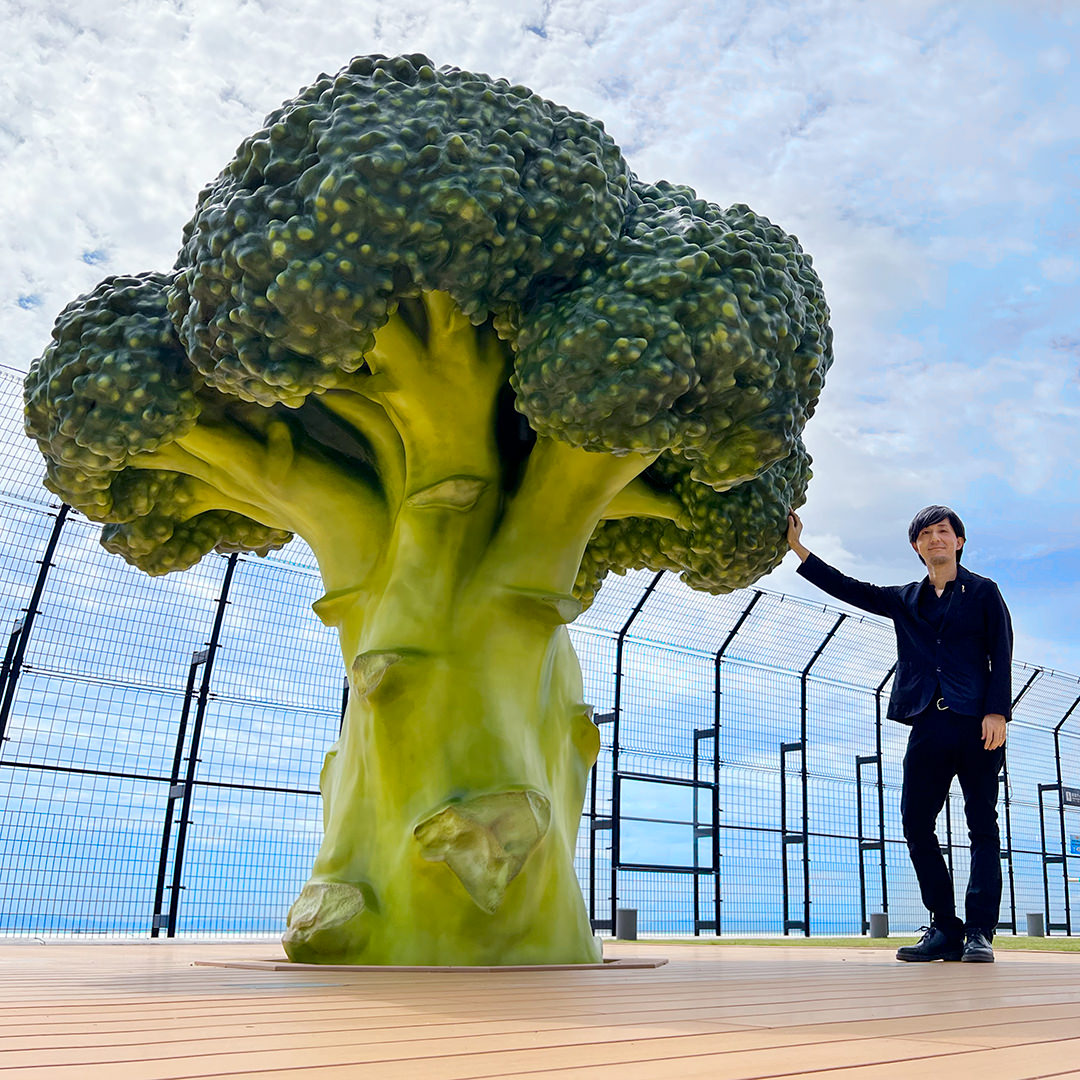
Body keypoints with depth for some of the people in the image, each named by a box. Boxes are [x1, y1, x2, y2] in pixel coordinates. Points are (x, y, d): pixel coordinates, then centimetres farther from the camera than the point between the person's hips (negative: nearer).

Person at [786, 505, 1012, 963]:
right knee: (915, 821, -2)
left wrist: (997, 712, -11)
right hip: (929, 724, 4)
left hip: (976, 721, -3)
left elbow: (1001, 654, 2)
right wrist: (796, 547, 5)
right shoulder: (905, 599, 19)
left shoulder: (982, 592, 10)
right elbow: (846, 588, 12)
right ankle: (945, 929, 6)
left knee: (982, 825, -2)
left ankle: (979, 932, 2)